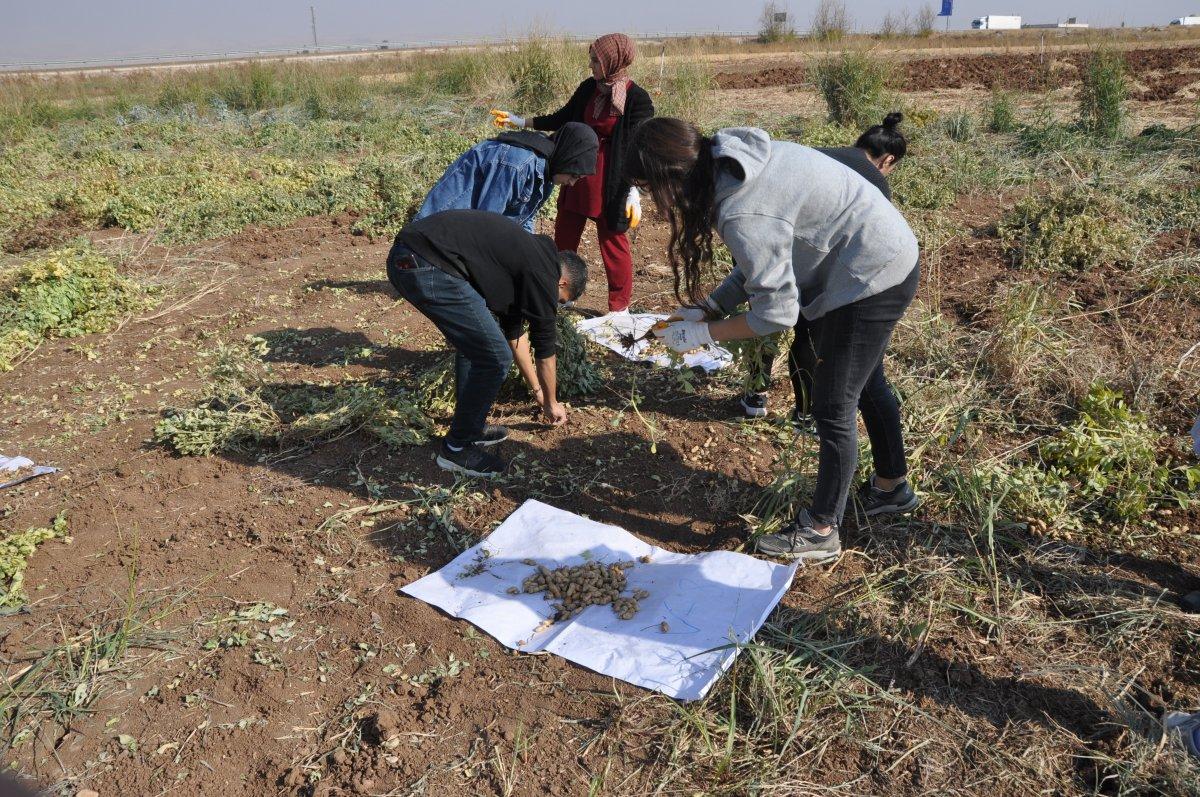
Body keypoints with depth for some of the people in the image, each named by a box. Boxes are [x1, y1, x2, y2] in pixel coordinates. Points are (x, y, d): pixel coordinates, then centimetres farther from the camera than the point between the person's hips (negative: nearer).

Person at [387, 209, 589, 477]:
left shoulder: (527, 256, 27)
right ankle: (456, 448, 11)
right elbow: (545, 346, 10)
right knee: (493, 358, -2)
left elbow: (513, 332, 38)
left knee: (474, 342, 25)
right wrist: (551, 403, 25)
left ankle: (471, 427, 33)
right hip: (427, 267, -11)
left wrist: (537, 390, 46)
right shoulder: (544, 272, 0)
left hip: (404, 257, 11)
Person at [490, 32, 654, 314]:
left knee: (613, 243, 4)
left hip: (609, 180, -6)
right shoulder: (590, 87, 3)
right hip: (577, 170, 7)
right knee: (564, 238, 14)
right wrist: (521, 122, 16)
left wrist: (634, 193, -20)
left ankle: (620, 309, 19)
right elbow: (564, 118, 15)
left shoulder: (637, 99, -14)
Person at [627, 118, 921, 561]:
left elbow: (777, 312, -24)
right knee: (866, 385, 25)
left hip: (874, 276, -10)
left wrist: (703, 334, -14)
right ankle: (892, 487, 46)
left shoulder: (742, 213, -31)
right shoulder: (728, 164, -3)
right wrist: (710, 308, 0)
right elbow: (763, 265, 6)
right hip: (885, 260, 10)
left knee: (833, 409, 0)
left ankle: (820, 532, 16)